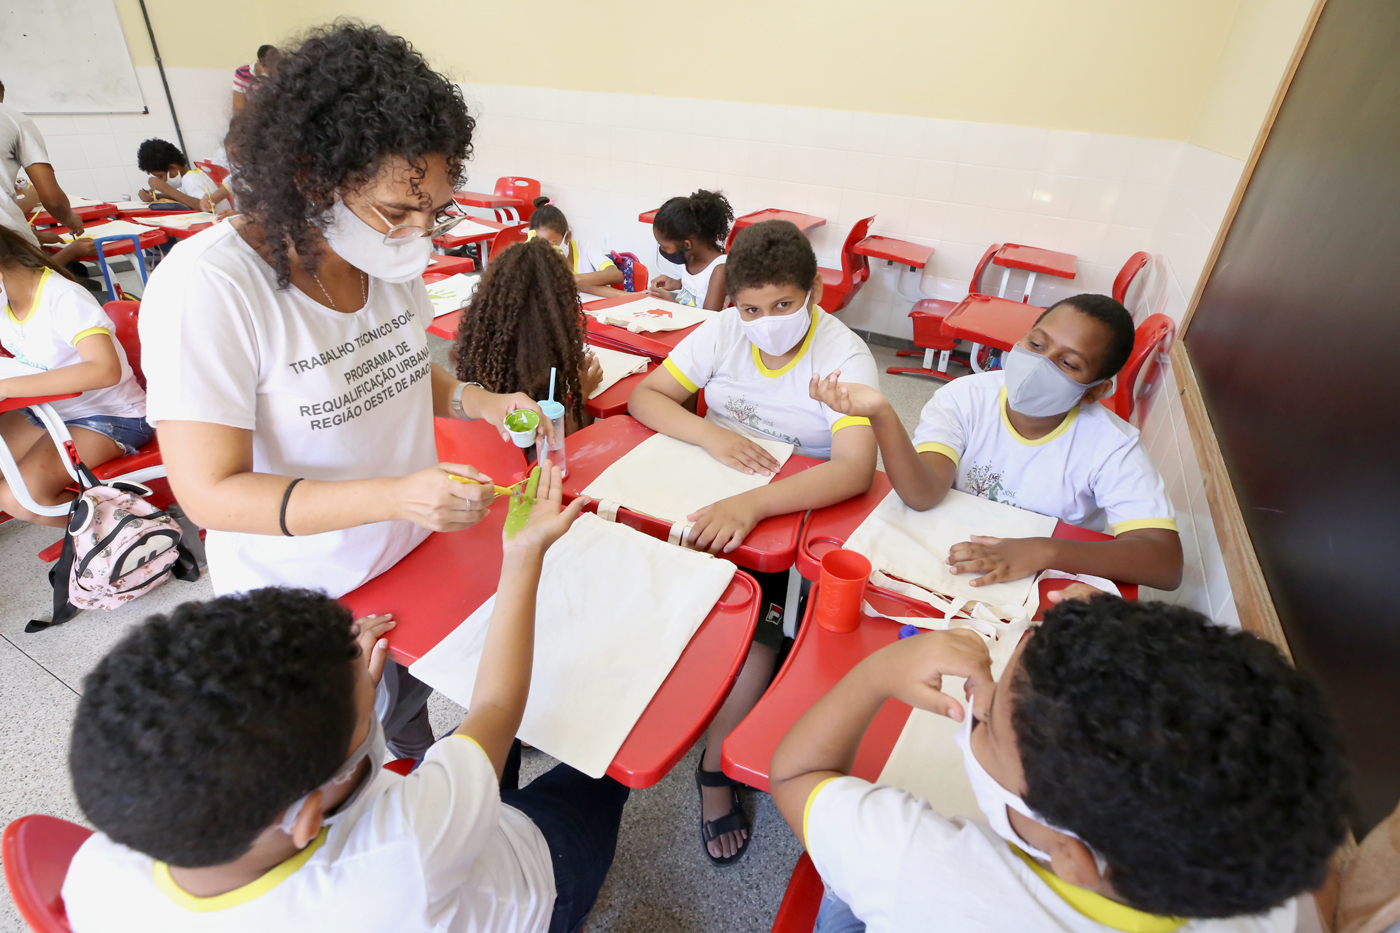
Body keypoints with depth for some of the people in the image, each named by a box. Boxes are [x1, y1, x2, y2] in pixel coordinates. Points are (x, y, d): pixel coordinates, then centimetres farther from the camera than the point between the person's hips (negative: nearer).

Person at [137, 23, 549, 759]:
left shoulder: (392, 257, -8)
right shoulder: (205, 288, -27)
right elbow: (211, 493, -27)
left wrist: (476, 402, -12)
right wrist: (396, 495, -40)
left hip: (410, 560, 6)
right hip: (298, 603, -5)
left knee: (410, 706, 29)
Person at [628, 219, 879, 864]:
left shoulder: (845, 357, -16)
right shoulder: (722, 332, -3)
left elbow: (855, 470, -30)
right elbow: (645, 396, -4)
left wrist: (753, 504, -45)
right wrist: (711, 435, -23)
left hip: (801, 514, -3)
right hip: (712, 501, 4)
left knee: (760, 619, -23)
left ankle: (715, 765, 2)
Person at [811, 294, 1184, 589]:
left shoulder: (1111, 444, -12)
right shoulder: (964, 398, -11)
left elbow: (1167, 563, -20)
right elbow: (924, 495, -26)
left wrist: (1044, 551, -36)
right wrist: (882, 415, -44)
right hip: (940, 563, 0)